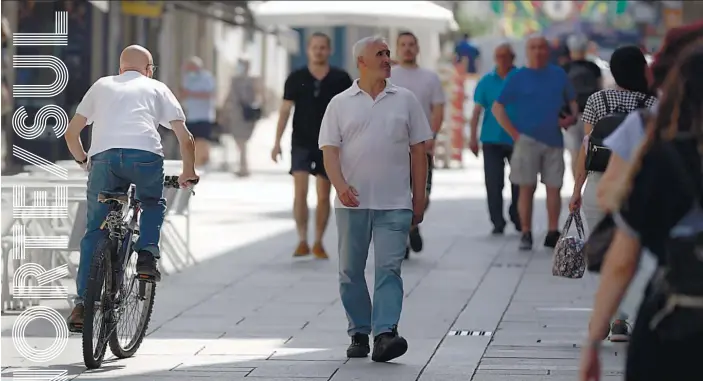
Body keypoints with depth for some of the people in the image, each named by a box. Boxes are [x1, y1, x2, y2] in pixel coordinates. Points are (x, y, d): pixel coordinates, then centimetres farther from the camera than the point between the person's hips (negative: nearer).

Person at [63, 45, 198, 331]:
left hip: (104, 156, 1)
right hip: (145, 154, -1)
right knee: (153, 205, 30)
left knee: (95, 231, 10)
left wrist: (83, 161, 44)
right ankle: (147, 253, 5)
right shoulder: (156, 88, 27)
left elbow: (71, 132, 27)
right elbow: (185, 137, 21)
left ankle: (82, 302, 1)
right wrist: (189, 173, 34)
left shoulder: (102, 85, 31)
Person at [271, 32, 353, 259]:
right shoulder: (296, 78, 1)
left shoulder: (341, 79, 1)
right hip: (301, 144, 0)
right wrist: (277, 142, -5)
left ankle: (318, 243, 16)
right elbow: (285, 110, 1)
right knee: (300, 191, -11)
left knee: (323, 196, 5)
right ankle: (302, 241, -7)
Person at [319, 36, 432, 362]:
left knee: (389, 269, -11)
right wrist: (340, 185, -18)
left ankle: (385, 334, -18)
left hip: (394, 204, -1)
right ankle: (359, 334, 17)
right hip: (352, 202, 1)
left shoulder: (405, 100, 9)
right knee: (351, 271, 6)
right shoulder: (340, 104, 6)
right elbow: (330, 150, 0)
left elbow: (418, 151, 10)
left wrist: (419, 199, 6)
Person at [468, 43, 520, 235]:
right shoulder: (487, 81, 5)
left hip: (517, 139, -1)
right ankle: (497, 223, 3)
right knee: (493, 183, -3)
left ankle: (518, 219, 20)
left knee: (519, 183, 5)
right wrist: (473, 137, -1)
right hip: (492, 140, 1)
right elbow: (477, 110, 5)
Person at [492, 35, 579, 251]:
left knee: (554, 187, 2)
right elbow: (497, 107, 3)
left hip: (554, 140, 2)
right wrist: (514, 133, -6)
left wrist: (572, 117, -3)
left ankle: (553, 234, 7)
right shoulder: (517, 77, 3)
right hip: (527, 140, -2)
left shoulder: (558, 75, 10)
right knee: (527, 188, -2)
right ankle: (526, 234, 3)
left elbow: (572, 101, 19)